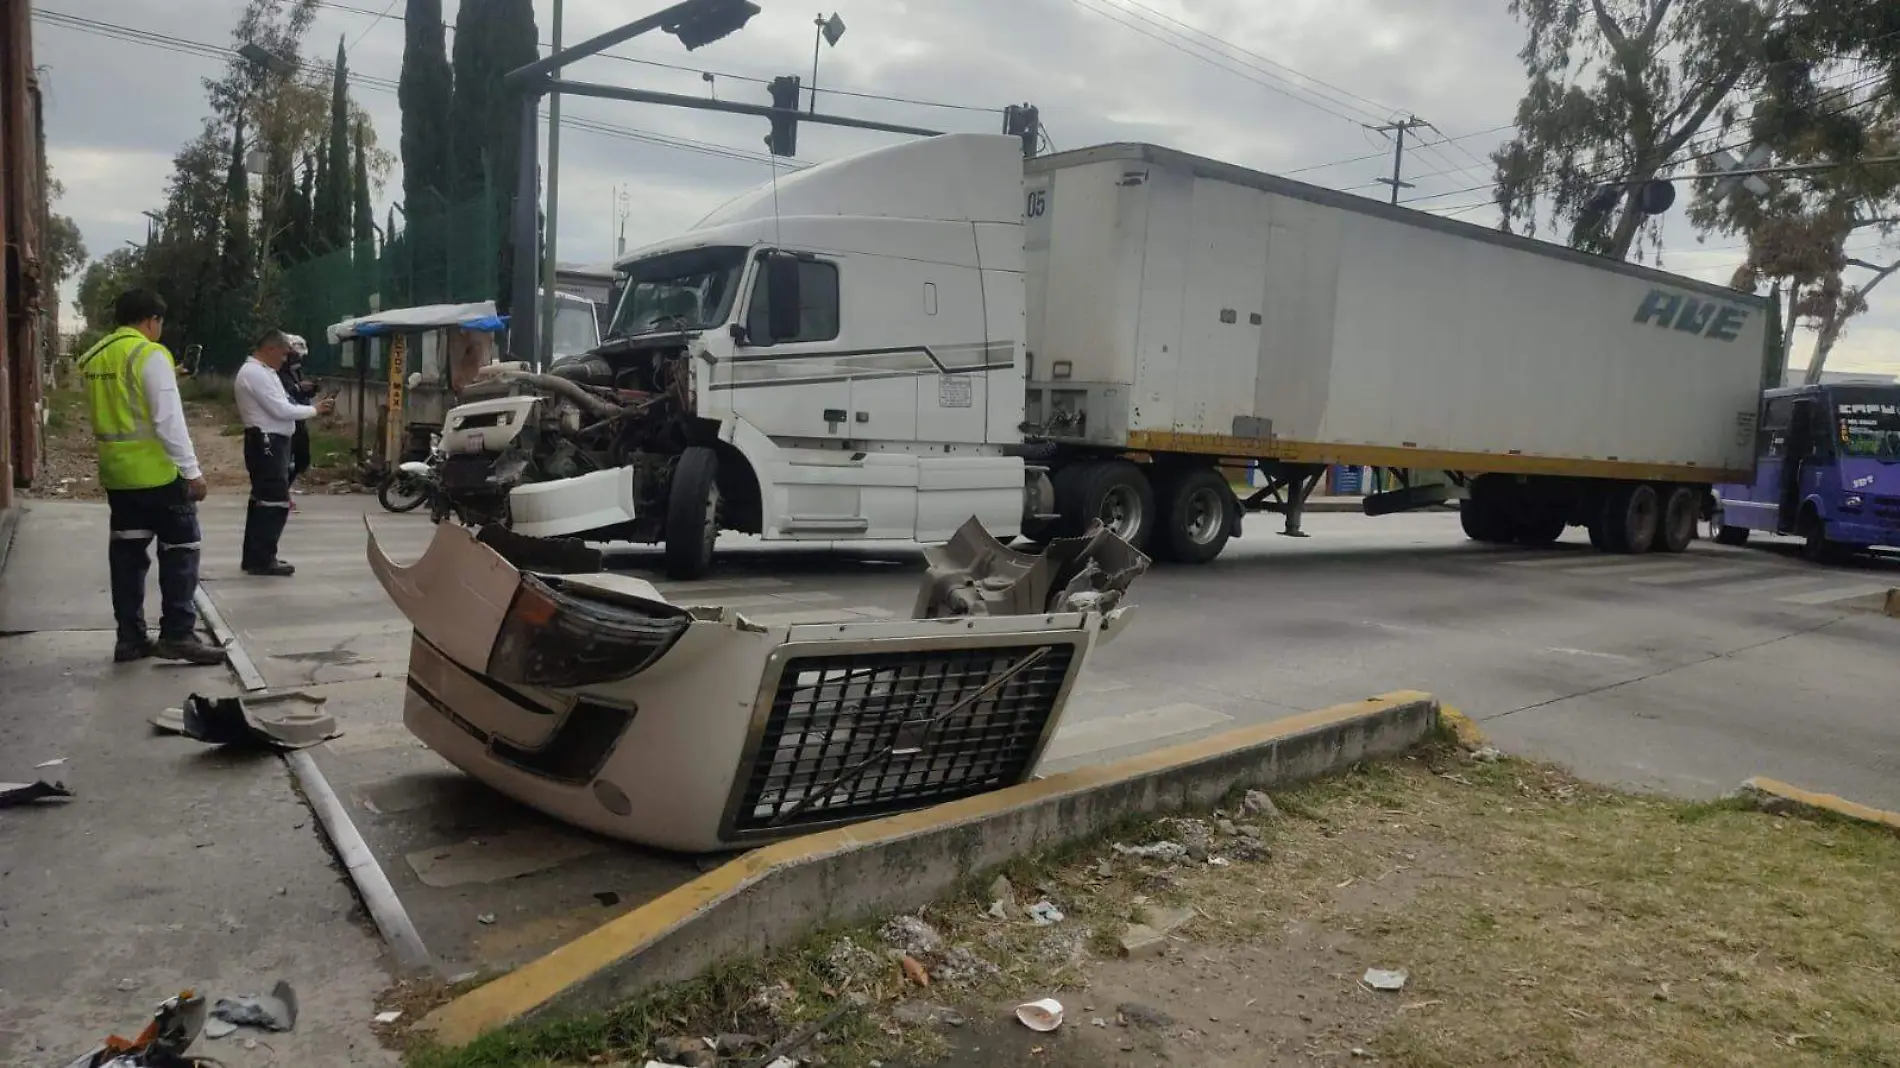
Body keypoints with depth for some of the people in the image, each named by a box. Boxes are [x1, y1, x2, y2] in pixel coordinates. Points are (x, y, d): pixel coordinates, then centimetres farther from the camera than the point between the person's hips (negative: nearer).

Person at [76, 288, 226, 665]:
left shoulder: (94, 358, 11)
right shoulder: (150, 354, -13)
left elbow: (106, 412, 17)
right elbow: (169, 419, -17)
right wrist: (192, 470, -15)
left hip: (116, 472, 7)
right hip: (156, 471, -7)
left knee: (127, 552, 11)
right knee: (179, 549, 1)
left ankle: (130, 637, 15)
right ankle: (177, 634, 0)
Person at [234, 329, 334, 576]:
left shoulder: (262, 372, 18)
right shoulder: (255, 373, -16)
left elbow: (278, 407, 16)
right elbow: (281, 410, -20)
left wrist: (310, 409, 5)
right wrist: (315, 409, -10)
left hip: (271, 442, 11)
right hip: (267, 443, -11)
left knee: (263, 499, 15)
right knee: (275, 501, -9)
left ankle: (255, 557, 22)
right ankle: (262, 560, -4)